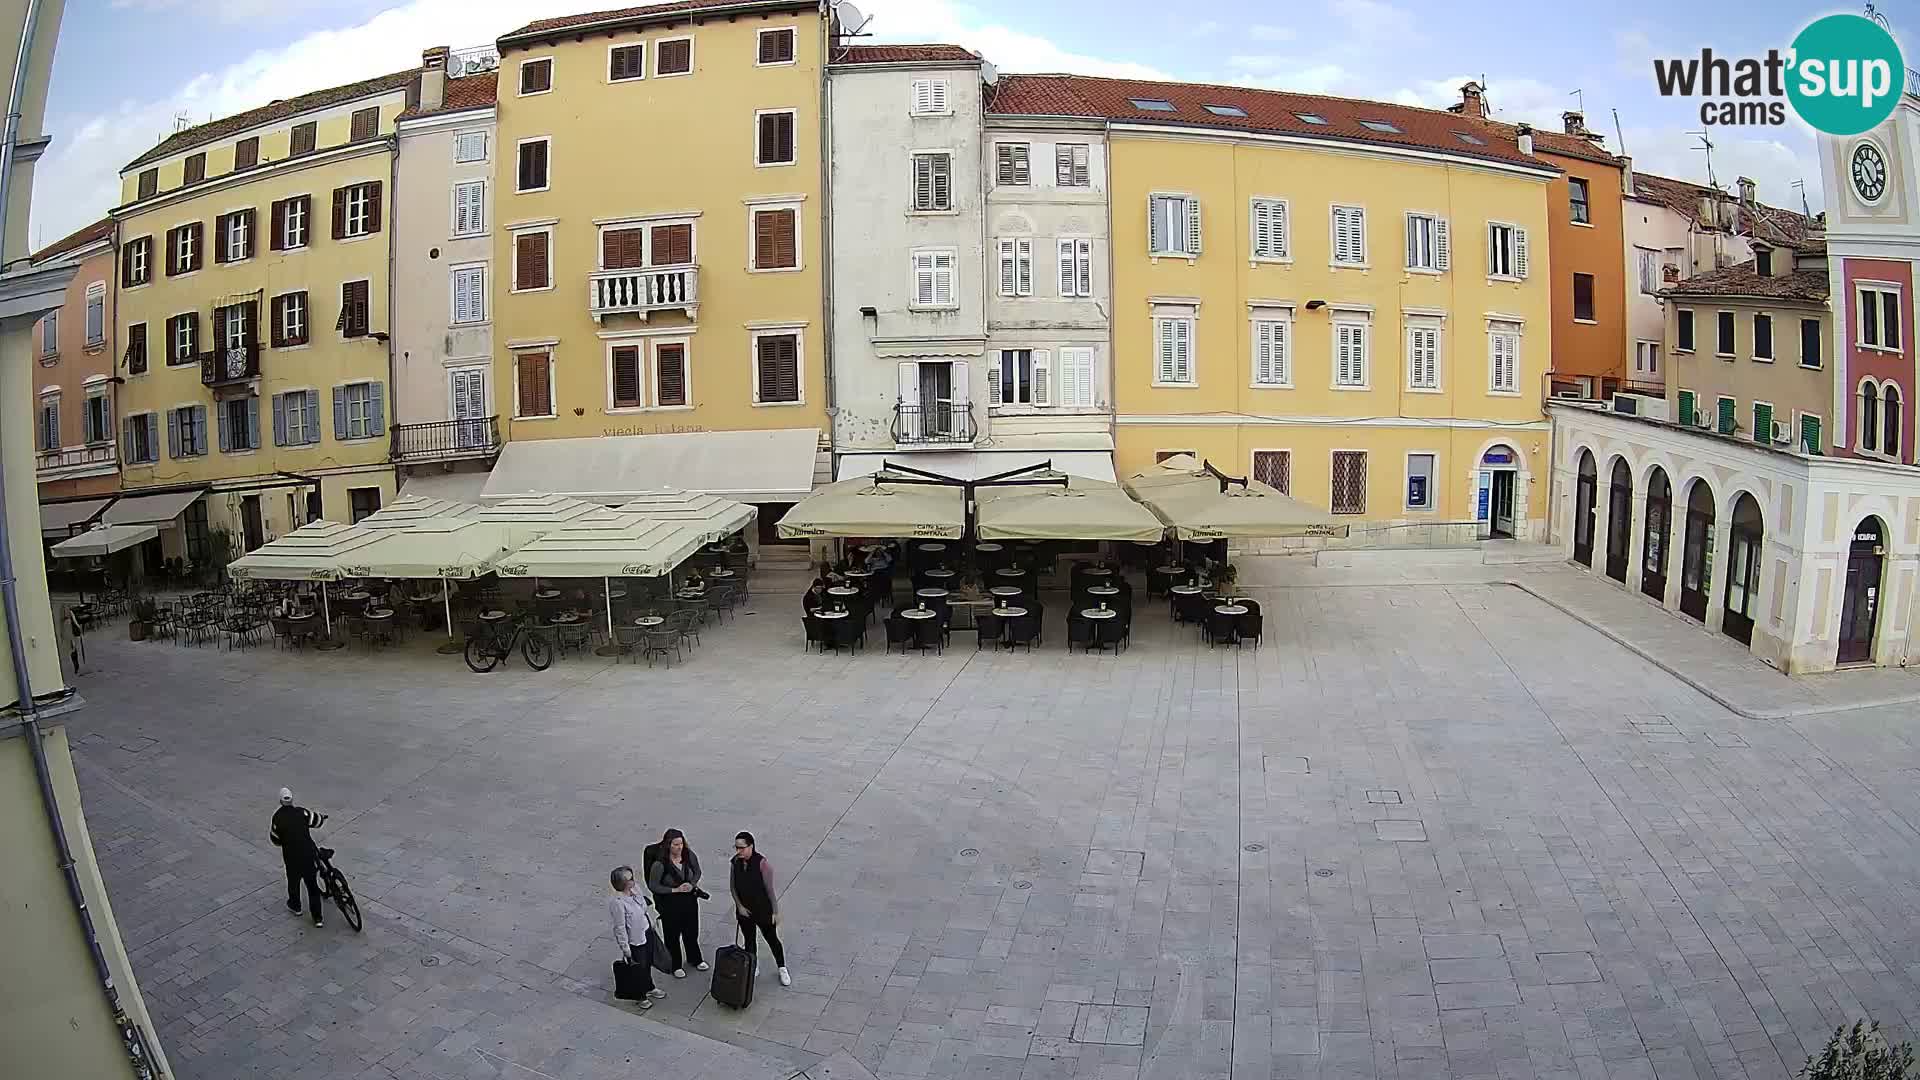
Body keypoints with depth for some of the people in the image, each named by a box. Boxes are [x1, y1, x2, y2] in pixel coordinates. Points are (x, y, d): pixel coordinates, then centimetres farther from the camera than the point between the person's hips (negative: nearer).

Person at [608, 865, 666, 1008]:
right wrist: (626, 949, -19)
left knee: (648, 964, 28)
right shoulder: (617, 902, -33)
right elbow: (620, 928, -25)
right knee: (639, 968, 16)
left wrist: (652, 925, 17)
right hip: (635, 941, -7)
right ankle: (641, 996, 40)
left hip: (647, 933, 7)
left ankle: (650, 988, 52)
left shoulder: (635, 888, -9)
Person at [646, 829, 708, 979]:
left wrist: (692, 884, -14)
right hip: (669, 903, -4)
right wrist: (675, 890, -21)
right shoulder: (660, 864, -24)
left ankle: (695, 959, 45)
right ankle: (676, 965, 33)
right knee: (672, 935, 11)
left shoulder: (689, 855, -12)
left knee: (692, 931, 21)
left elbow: (697, 872, 5)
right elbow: (653, 886, -17)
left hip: (689, 900, 4)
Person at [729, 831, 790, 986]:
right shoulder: (735, 862, -9)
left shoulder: (762, 863, -24)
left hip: (763, 910, -4)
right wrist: (739, 906, -4)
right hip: (744, 910, 4)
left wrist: (776, 912, -13)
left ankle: (782, 969, 31)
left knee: (772, 939, 12)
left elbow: (770, 889, -18)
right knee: (749, 940, 20)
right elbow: (732, 886, 3)